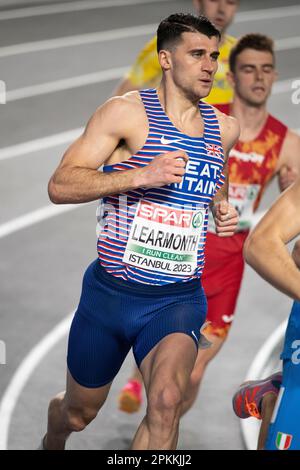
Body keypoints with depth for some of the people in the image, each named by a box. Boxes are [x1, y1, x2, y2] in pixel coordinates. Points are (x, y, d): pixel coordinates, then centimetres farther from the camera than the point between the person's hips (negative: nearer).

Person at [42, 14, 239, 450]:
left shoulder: (225, 128, 6)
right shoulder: (127, 112, -9)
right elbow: (60, 186, -17)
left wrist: (223, 209, 8)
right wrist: (140, 176, -29)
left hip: (179, 300, 2)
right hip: (110, 293, -2)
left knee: (167, 400, -29)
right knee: (78, 413, 18)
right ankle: (52, 441, 55)